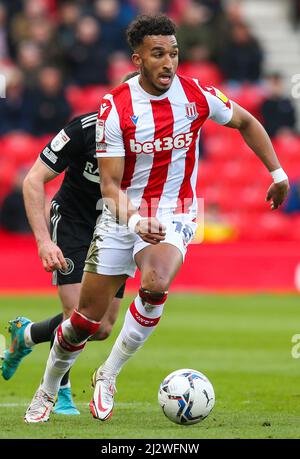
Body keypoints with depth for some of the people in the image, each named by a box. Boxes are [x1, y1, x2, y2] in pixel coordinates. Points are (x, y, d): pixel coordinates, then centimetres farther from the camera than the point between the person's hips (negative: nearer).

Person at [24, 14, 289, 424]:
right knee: (87, 317, 3)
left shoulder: (197, 95, -8)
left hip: (175, 216, 0)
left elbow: (246, 122, 13)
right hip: (123, 216, 0)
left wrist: (278, 173, 12)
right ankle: (47, 392, 30)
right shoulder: (115, 107, -14)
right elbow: (111, 182, -14)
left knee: (155, 286, -32)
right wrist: (133, 221, -33)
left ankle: (108, 376, -13)